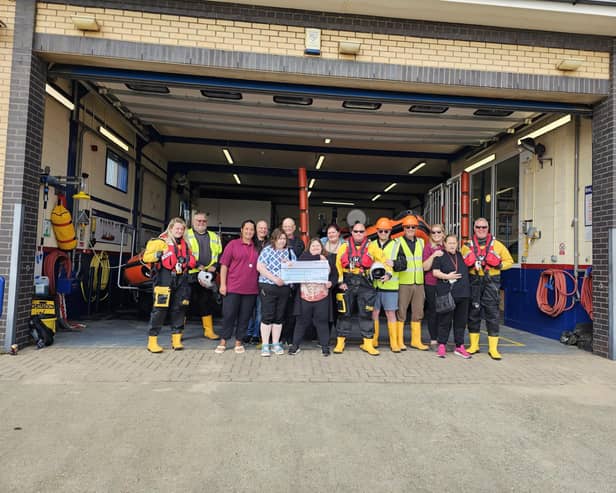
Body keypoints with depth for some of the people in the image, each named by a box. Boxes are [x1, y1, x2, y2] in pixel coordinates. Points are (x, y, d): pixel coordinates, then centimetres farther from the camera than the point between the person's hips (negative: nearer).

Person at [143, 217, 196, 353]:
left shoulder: (185, 244, 19)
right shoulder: (161, 241, -1)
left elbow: (190, 261, 32)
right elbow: (146, 257, -6)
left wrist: (195, 264, 12)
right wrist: (158, 255, -22)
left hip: (181, 281, 6)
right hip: (165, 279, -6)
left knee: (179, 309, 7)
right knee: (160, 309, -6)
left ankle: (176, 339, 16)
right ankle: (152, 342, 0)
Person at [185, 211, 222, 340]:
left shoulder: (214, 237, 18)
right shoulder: (186, 235, 4)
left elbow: (220, 254, 14)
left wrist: (214, 266, -4)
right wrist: (197, 266, -17)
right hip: (190, 275, -4)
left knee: (207, 303, 11)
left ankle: (209, 330, 20)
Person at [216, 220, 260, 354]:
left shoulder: (256, 247, 10)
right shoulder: (233, 244, 2)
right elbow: (224, 265, -1)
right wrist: (222, 284, -7)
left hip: (251, 289, 3)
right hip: (233, 288, -2)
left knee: (245, 317, 7)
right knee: (229, 315, 3)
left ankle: (239, 342, 19)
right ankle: (223, 342, 17)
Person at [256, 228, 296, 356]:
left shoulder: (290, 252, 11)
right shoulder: (267, 250, -2)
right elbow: (260, 267, -11)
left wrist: (289, 264, -12)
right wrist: (275, 278, -16)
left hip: (284, 288, 4)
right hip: (268, 287, -4)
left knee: (279, 317, 10)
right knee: (267, 316, -2)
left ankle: (276, 344, 21)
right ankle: (265, 345, 7)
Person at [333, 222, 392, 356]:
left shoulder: (372, 247, 5)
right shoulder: (344, 247, 7)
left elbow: (383, 260, 4)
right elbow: (337, 265, 6)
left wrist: (388, 273, -12)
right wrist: (340, 281, -3)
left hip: (365, 285, 0)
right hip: (347, 284, 0)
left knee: (366, 314, 3)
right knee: (344, 313, 5)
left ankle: (368, 343, 13)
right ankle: (340, 342, 15)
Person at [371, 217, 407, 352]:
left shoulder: (396, 245, 7)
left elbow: (403, 264, 1)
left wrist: (394, 264, -18)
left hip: (390, 284, -2)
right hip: (374, 284, 2)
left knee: (390, 313, 3)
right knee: (374, 312, 8)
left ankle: (394, 342, 11)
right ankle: (373, 340, 20)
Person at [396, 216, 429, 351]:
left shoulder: (421, 242, 15)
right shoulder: (398, 243, 0)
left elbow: (424, 262, 20)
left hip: (419, 284, 5)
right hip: (403, 284, -5)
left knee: (418, 313, 10)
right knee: (401, 313, -1)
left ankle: (416, 341, 19)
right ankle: (399, 341, 7)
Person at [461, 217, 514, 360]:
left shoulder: (497, 245, 7)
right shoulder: (467, 246, 10)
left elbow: (509, 261, 11)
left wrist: (499, 265, -9)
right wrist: (468, 265, -5)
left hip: (491, 282, -1)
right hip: (473, 282, 2)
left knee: (492, 314, -3)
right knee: (473, 312, 7)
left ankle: (493, 348, 4)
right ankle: (474, 345, 19)